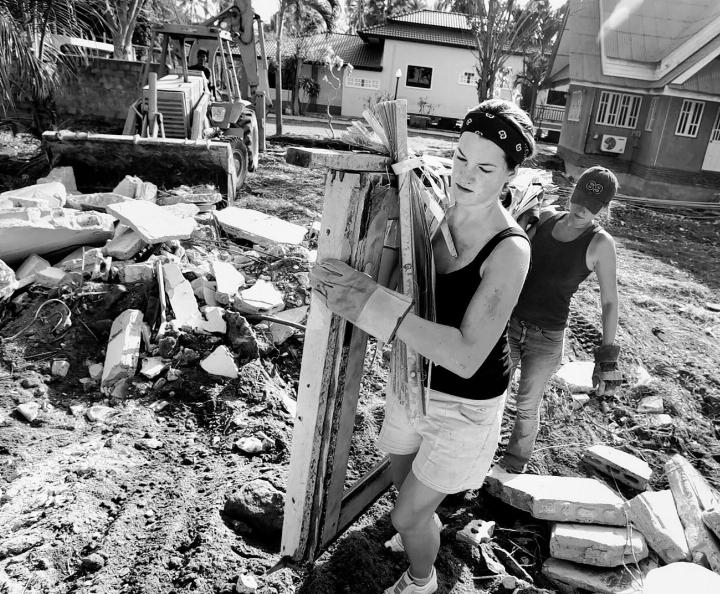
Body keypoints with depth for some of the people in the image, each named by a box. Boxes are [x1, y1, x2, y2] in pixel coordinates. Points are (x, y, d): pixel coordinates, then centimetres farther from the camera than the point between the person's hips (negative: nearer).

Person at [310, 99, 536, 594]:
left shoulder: (509, 250, -28)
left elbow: (466, 357, -35)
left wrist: (375, 303, -40)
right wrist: (345, 283, -20)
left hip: (464, 403, -6)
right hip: (414, 378, 6)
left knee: (407, 514, 8)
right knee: (404, 478, 27)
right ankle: (424, 528, 61)